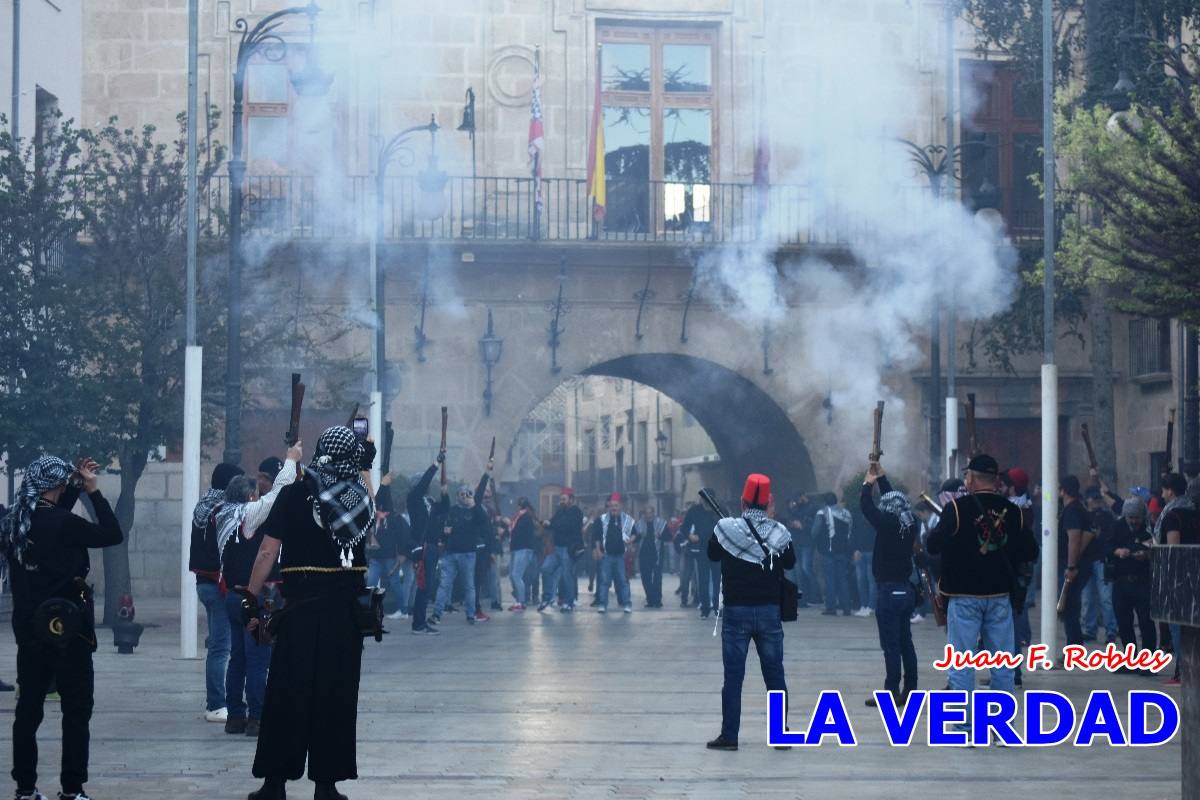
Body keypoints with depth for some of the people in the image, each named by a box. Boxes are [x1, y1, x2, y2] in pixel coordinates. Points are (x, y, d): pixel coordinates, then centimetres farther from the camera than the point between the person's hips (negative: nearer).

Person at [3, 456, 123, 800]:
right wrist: (93, 490, -8)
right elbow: (113, 534, -13)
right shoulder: (60, 523, -18)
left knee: (28, 708, 11)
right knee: (76, 710, 2)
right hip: (66, 627, -7)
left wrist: (76, 486, 15)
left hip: (29, 628, 7)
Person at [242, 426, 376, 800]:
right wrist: (364, 468, 31)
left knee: (287, 694, 4)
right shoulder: (359, 495, 3)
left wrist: (252, 601, -1)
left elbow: (267, 553, -7)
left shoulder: (294, 493, -5)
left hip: (301, 606, -2)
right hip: (347, 608, 2)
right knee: (336, 696, 8)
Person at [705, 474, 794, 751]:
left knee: (733, 676, 4)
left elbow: (712, 555, 8)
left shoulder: (726, 529, -10)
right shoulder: (779, 533, -5)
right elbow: (790, 562, 11)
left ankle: (729, 736, 5)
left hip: (736, 611, -1)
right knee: (775, 675, 9)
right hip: (769, 611, 1)